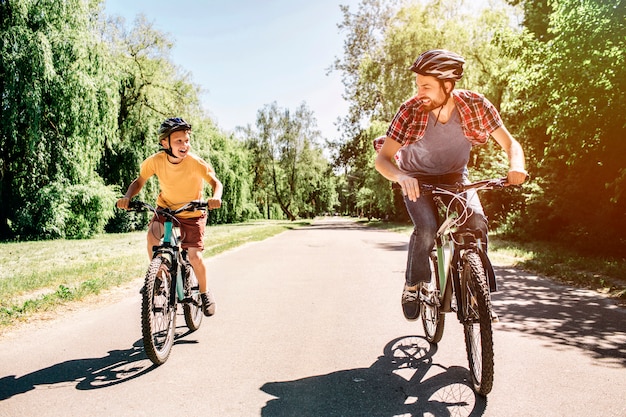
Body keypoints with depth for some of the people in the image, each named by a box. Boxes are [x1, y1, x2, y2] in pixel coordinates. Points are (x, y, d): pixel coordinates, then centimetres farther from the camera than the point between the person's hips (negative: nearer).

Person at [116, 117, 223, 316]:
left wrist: (216, 197, -42)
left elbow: (216, 182, -21)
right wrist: (127, 197, -25)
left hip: (192, 212, -2)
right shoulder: (156, 161, -18)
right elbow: (139, 181, -6)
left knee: (194, 256, -10)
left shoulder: (196, 163, -26)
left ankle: (204, 293, 17)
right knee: (152, 234, -27)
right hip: (165, 207, 2)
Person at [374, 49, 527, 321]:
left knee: (477, 222, -22)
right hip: (417, 178, -2)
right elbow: (382, 158, -27)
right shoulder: (410, 111, -25)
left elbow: (510, 144, -14)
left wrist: (516, 166, -36)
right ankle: (413, 287, -1)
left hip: (454, 176, 2)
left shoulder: (476, 105, -21)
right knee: (426, 228, -26)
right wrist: (401, 177, -49)